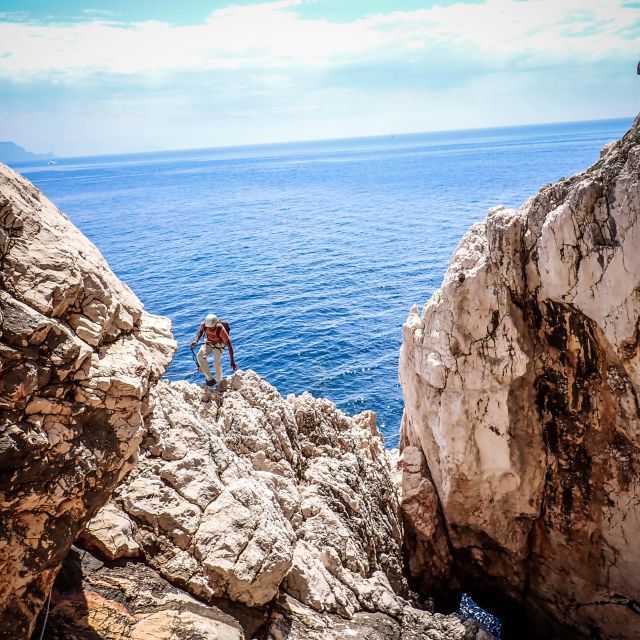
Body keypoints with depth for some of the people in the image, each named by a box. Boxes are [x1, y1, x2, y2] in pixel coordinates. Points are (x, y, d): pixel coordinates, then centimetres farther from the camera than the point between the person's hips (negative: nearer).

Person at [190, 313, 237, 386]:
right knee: (200, 356, -21)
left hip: (219, 345, -3)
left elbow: (229, 345, -34)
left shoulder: (221, 330, -38)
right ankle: (210, 379, -11)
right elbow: (200, 331, 1)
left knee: (217, 363, -16)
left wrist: (232, 361, -36)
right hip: (208, 342, 3)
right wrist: (196, 341, -18)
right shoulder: (204, 325, -27)